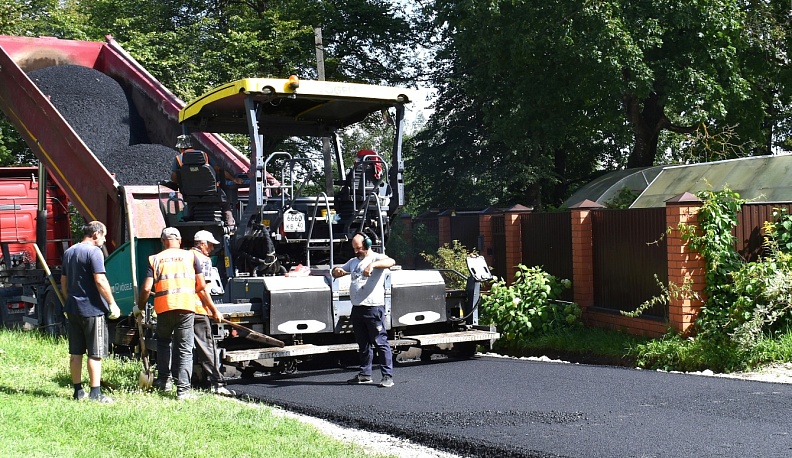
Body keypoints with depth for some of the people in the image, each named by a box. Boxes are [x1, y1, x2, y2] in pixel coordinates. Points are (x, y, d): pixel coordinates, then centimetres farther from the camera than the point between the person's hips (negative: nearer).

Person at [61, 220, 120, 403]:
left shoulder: (69, 252, 14)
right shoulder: (94, 252, -12)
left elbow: (63, 282, 19)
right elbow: (100, 281, -18)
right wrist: (112, 304, -13)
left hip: (73, 308, 8)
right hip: (92, 309, -8)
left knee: (75, 352, 11)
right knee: (95, 354, -3)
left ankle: (78, 391, 17)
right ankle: (95, 393, -3)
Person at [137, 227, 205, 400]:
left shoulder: (155, 259, 8)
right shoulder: (190, 256, 8)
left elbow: (146, 288, 0)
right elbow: (201, 285, 6)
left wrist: (140, 307, 16)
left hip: (164, 308, 1)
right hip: (186, 307, -1)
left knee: (163, 341, 25)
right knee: (185, 350, 3)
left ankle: (164, 379, 24)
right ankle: (183, 389, -2)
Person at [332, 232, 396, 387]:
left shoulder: (376, 258, -3)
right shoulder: (353, 262, 20)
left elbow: (391, 261, -24)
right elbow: (337, 273, 26)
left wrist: (372, 264, -39)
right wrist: (336, 271, 1)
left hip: (373, 307, -8)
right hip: (357, 309, 8)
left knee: (380, 342, -6)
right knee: (362, 344, 14)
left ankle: (387, 376, -5)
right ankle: (365, 374, 22)